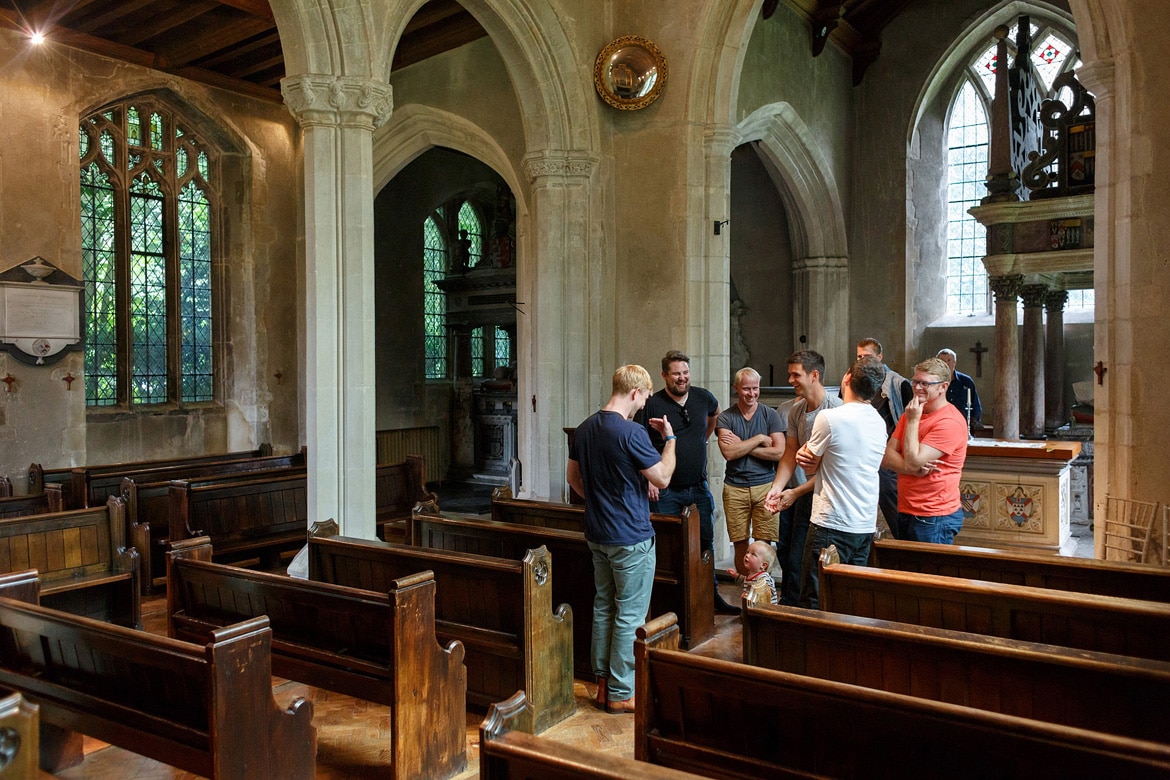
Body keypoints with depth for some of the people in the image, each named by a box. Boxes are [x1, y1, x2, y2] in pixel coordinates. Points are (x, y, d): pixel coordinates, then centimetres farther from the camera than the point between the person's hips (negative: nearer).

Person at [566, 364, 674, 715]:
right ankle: (621, 693, 11)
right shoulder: (631, 433, -21)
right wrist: (670, 438, -4)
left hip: (597, 535, 8)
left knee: (604, 607, 17)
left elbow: (572, 476, 14)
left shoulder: (585, 429, 5)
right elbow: (662, 479, -15)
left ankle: (603, 682, 27)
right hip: (631, 538, -8)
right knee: (630, 615, 3)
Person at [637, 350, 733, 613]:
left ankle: (711, 594, 26)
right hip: (666, 490, -4)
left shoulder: (703, 397, 2)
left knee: (706, 541, 12)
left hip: (698, 487, 4)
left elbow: (715, 414, 27)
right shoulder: (652, 405, -10)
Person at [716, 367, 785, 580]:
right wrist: (759, 439, -8)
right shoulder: (725, 418, 3)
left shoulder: (770, 415, 4)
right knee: (740, 544, 4)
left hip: (765, 486, 0)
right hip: (735, 488, 0)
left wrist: (742, 446, -8)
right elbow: (728, 452, -12)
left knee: (764, 544, -2)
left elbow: (779, 452, -7)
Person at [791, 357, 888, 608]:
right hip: (866, 525, 7)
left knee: (813, 603, 1)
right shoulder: (879, 422, 8)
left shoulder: (829, 418, -15)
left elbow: (810, 467, -3)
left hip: (831, 524, -7)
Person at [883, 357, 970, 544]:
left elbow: (913, 461, -22)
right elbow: (887, 457, 2)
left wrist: (913, 421, -15)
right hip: (907, 513, 8)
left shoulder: (950, 422, -16)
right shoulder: (911, 414, 11)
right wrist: (913, 469, -16)